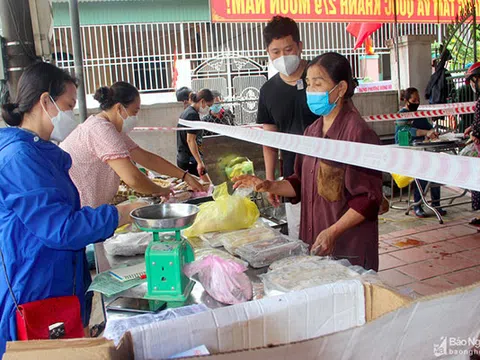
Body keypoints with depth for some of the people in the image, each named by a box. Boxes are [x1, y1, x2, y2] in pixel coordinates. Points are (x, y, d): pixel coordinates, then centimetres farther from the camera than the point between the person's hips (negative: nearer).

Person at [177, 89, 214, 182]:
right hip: (190, 159, -10)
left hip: (182, 158, 10)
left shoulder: (186, 112, 16)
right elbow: (190, 140, -21)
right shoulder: (193, 115, -14)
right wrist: (200, 162, -24)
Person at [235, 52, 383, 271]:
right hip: (313, 241, 7)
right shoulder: (312, 131, 8)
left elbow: (368, 197, -17)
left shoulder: (357, 132, -16)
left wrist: (333, 232, -24)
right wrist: (267, 186, 1)